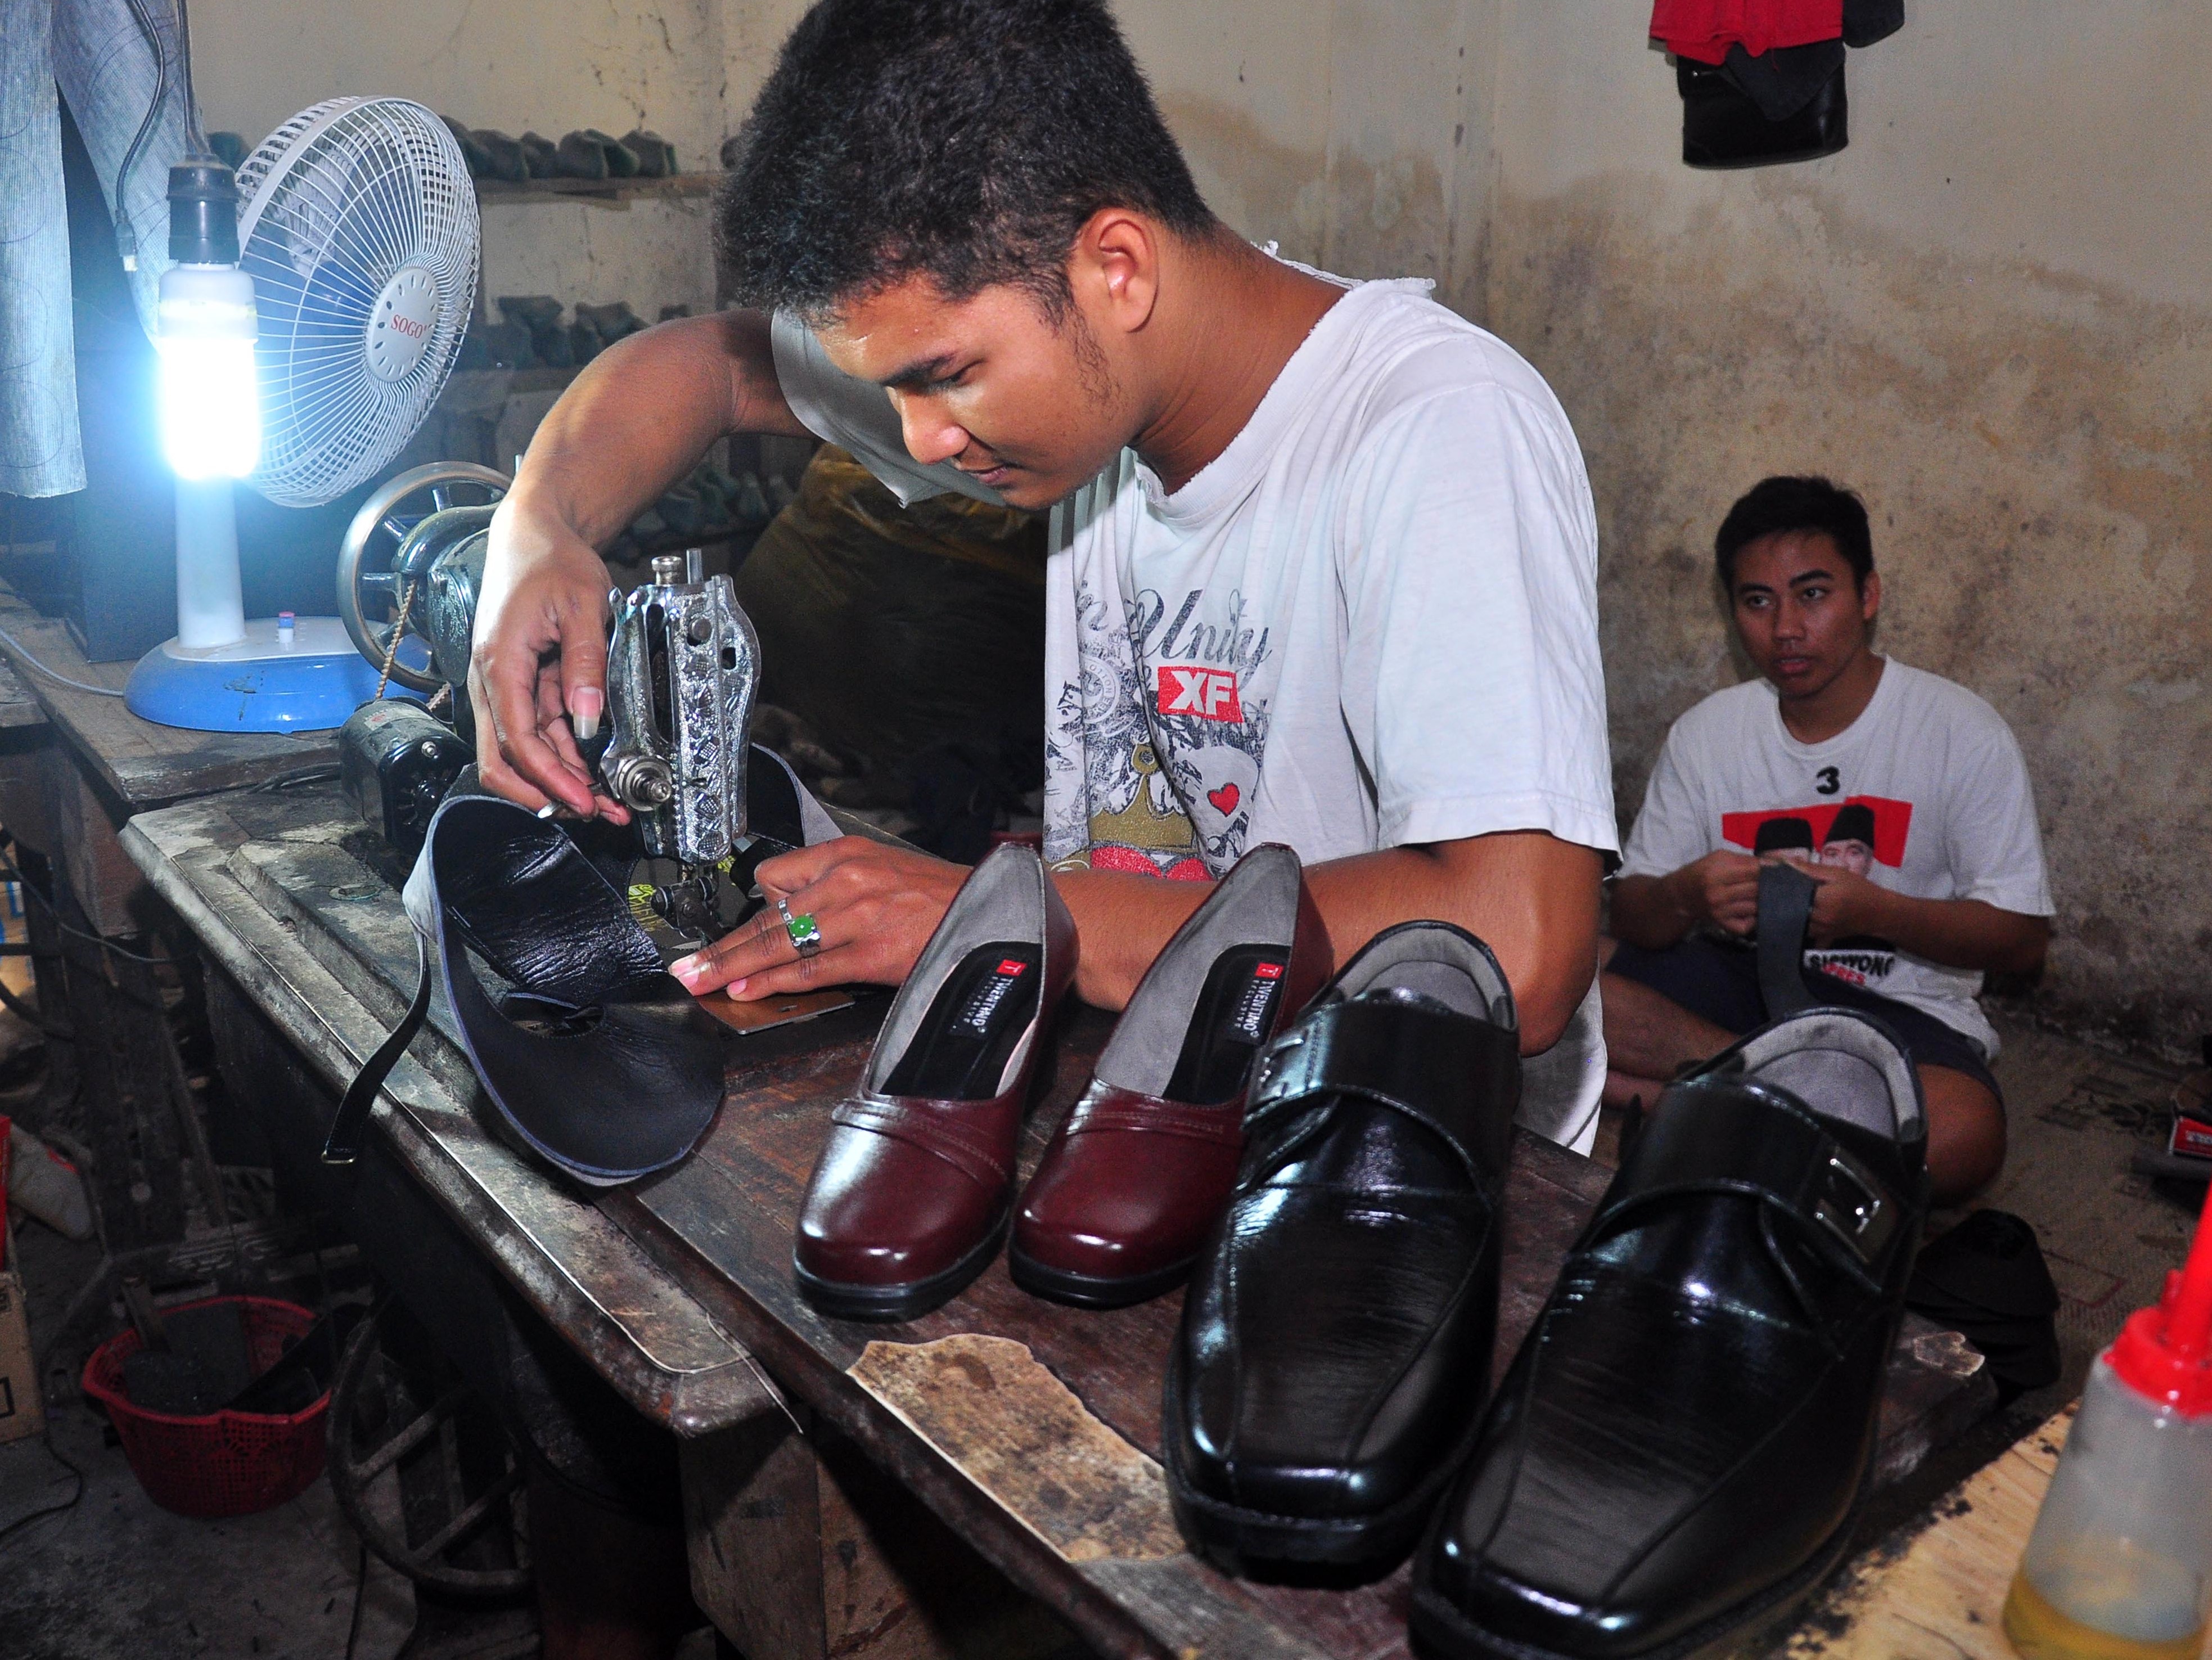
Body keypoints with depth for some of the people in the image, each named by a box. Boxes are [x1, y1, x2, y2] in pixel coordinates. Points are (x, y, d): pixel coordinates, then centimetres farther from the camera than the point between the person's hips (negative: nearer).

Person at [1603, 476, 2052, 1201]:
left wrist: (1870, 911, -24)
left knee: (1962, 1134, -37)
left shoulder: (1963, 732, -4)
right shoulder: (1705, 732, 4)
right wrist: (1685, 896, -24)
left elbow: (2022, 940, -6)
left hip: (1897, 1007, -2)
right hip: (1732, 976, 3)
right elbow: (1632, 913, 1)